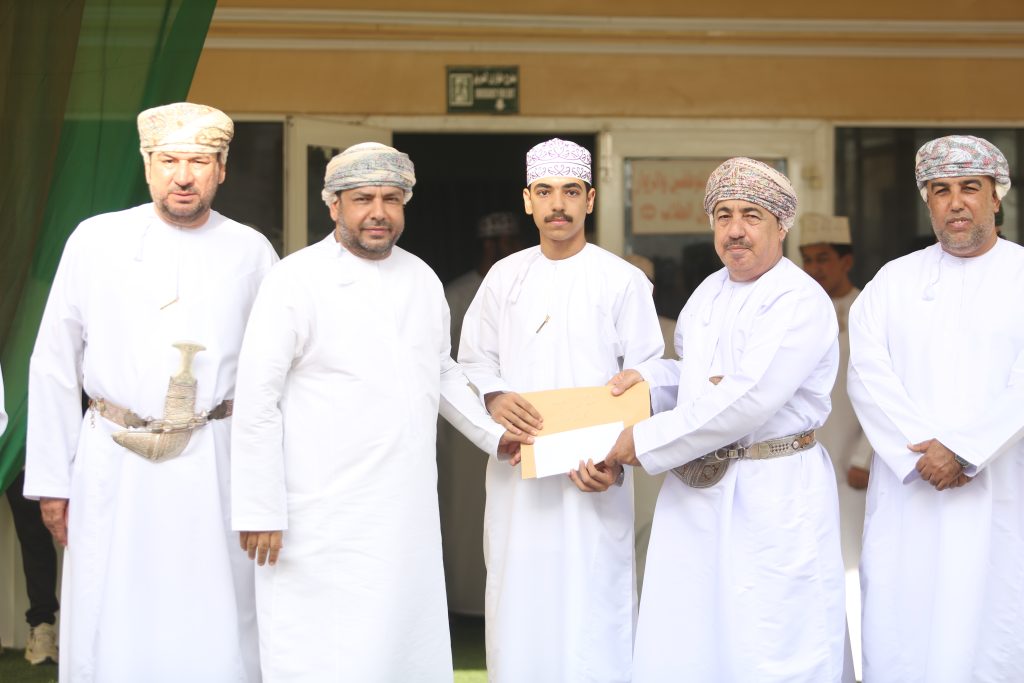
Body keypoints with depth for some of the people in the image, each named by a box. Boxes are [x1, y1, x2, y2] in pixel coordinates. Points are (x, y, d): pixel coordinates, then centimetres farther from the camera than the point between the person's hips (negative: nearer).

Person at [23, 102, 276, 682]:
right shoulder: (96, 241, 3)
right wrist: (51, 478, 4)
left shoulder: (251, 252, 4)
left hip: (215, 466, 0)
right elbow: (54, 364, 6)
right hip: (112, 463, 0)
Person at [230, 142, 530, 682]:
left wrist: (493, 435, 19)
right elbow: (256, 400, -9)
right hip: (324, 527, -6)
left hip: (409, 518, 6)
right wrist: (259, 511, -11)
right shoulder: (296, 280, -7)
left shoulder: (423, 280, 12)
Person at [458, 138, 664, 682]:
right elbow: (473, 360, 14)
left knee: (591, 605, -5)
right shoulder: (504, 277, 10)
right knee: (519, 606, 6)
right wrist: (495, 398, -8)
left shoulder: (622, 281, -1)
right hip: (517, 471, 3)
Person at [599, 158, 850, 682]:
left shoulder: (800, 302, -13)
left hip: (775, 498, -7)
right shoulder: (709, 292, 13)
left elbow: (747, 401, -21)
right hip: (693, 493, 7)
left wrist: (646, 442, -15)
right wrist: (649, 376, 4)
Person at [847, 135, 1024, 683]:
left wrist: (962, 448, -16)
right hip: (907, 491, 2)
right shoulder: (894, 281, 10)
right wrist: (920, 451, -14)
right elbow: (867, 372, -1)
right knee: (898, 633, 1)